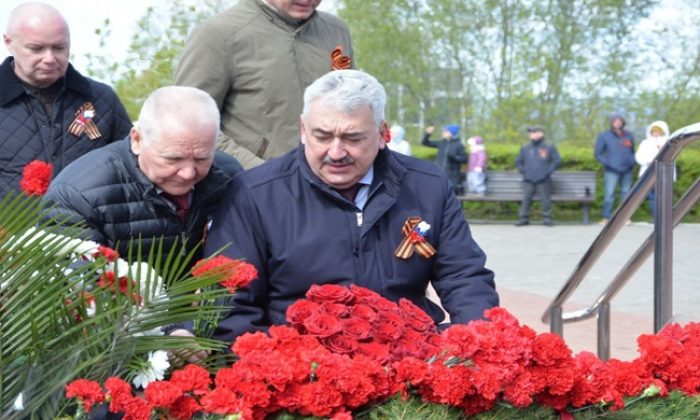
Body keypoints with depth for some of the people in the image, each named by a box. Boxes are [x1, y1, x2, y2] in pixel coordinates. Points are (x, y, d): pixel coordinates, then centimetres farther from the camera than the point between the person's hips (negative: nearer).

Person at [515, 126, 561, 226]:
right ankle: (524, 219, 0)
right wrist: (523, 171, 8)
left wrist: (549, 171, -2)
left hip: (543, 180, -2)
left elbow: (557, 161, 7)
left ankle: (547, 219, 3)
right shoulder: (525, 148, 14)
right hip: (528, 180, 2)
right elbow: (518, 161, 23)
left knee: (546, 199, -4)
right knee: (526, 199, -4)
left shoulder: (549, 148, 6)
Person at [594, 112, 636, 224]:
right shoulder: (604, 136, 2)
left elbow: (632, 152, 22)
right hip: (611, 171, -4)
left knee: (626, 193, 6)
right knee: (609, 194, -13)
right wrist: (608, 163, -10)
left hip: (627, 170, 4)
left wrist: (633, 161, 3)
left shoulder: (629, 136, 13)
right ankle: (606, 217, -9)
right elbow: (598, 154, 2)